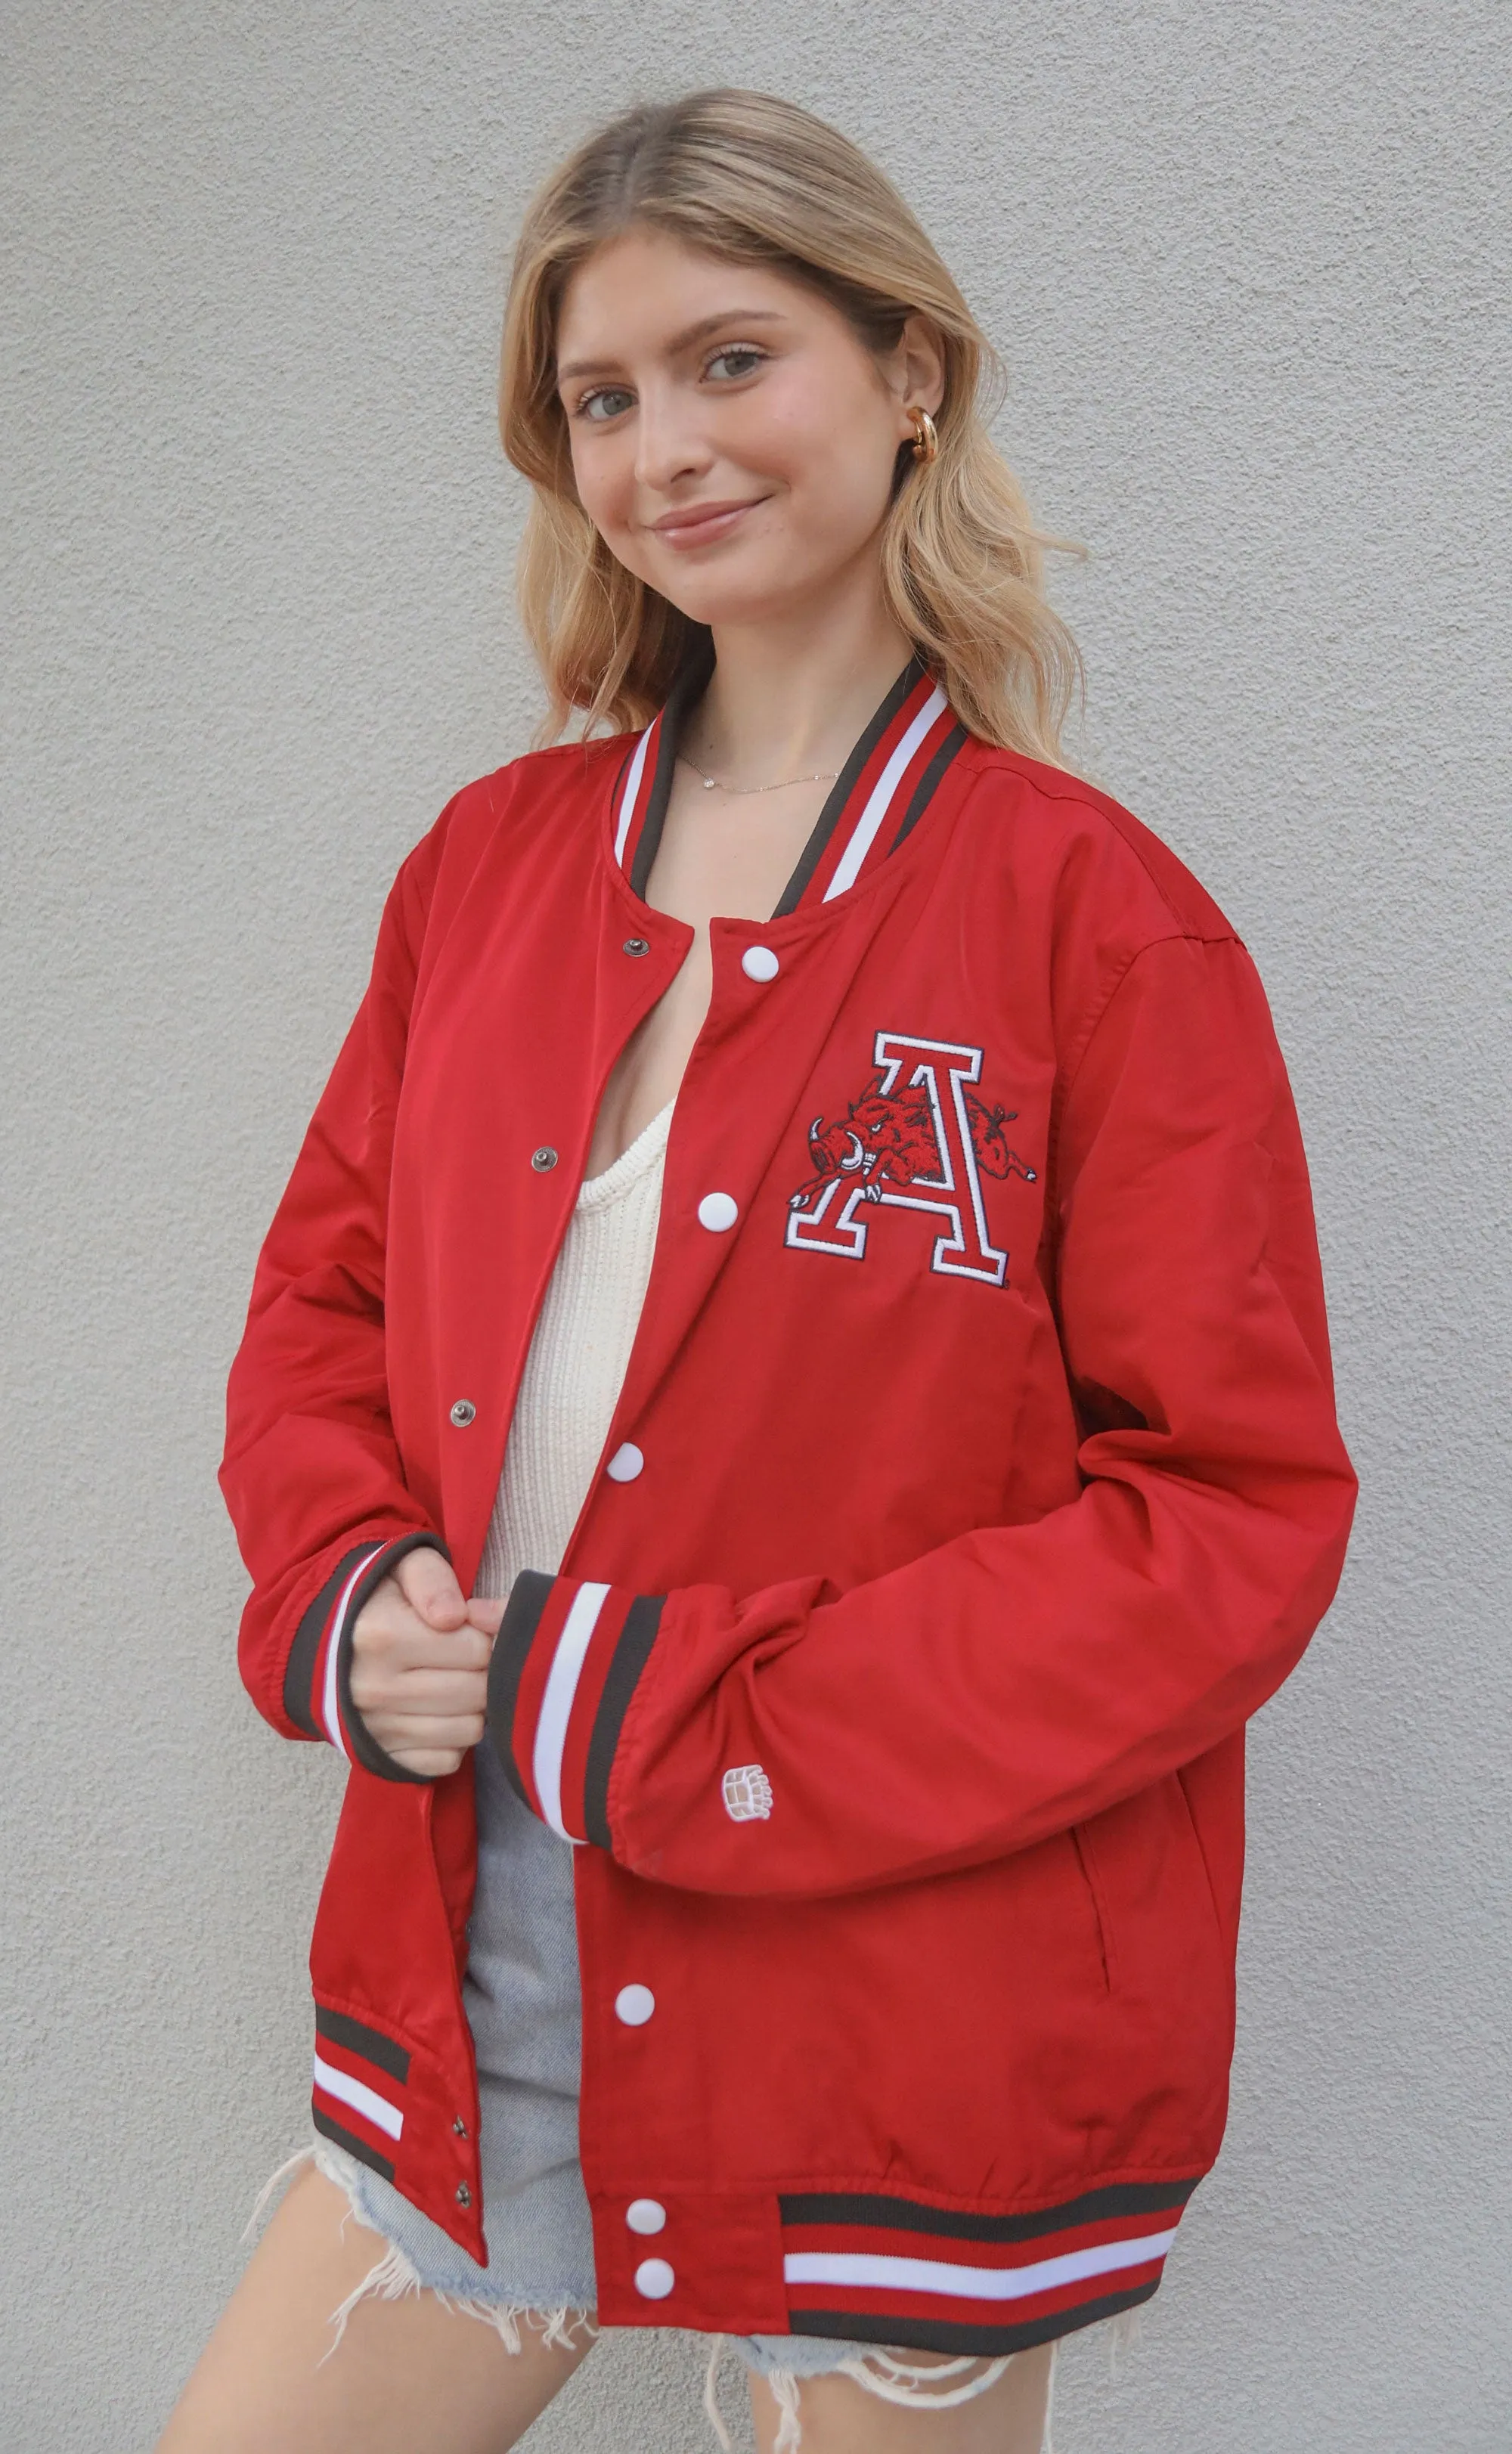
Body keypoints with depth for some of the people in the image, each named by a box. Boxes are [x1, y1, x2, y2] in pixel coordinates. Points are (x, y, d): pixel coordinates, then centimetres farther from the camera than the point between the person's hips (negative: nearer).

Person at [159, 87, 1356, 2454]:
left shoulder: (1091, 912, -11)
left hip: (904, 2031, -4)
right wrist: (347, 1601, -8)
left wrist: (718, 1722, -19)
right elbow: (324, 1302, 12)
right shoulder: (491, 861, 4)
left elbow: (1238, 1508, -13)